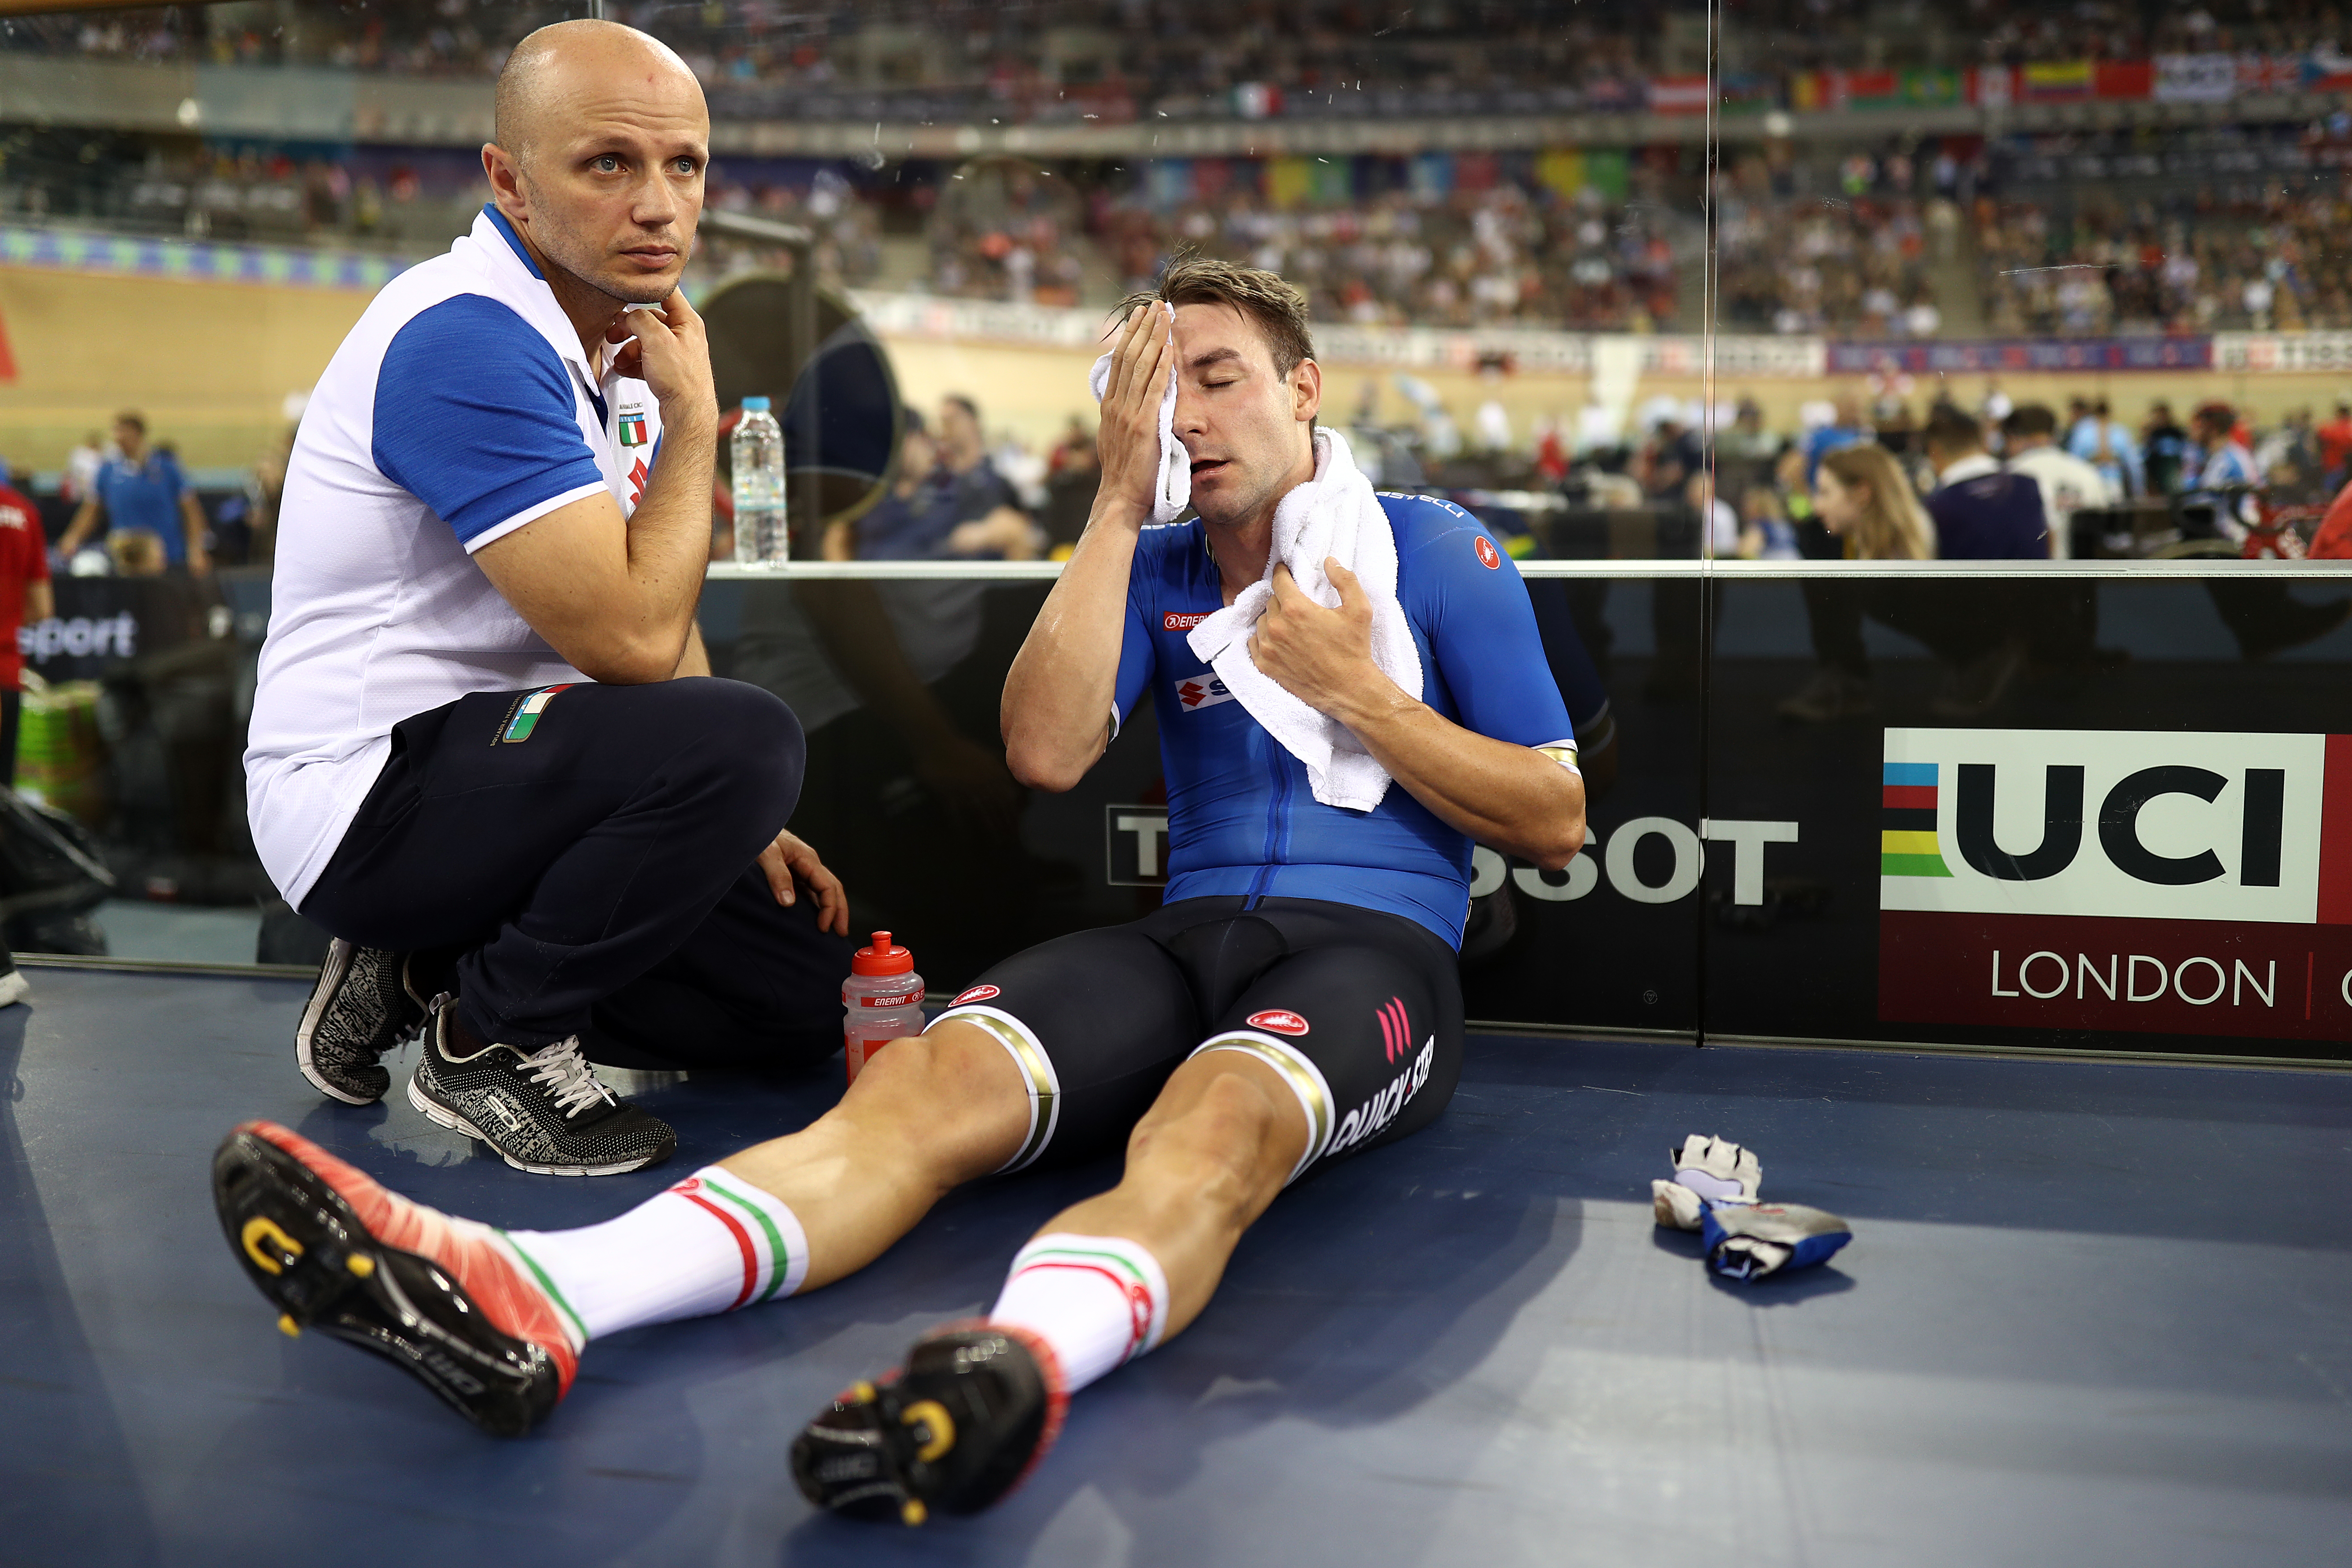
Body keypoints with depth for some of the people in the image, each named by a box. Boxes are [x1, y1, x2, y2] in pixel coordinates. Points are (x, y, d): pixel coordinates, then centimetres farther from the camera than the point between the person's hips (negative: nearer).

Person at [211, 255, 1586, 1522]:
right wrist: (1120, 497, -1)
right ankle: (519, 1303, -49)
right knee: (931, 1080, -28)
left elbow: (1557, 822, 7)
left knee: (1216, 1125, -40)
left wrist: (1357, 695, -5)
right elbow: (1047, 750, 0)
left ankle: (1020, 1362, -71)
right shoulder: (1156, 565, 19)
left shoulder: (1441, 551, 9)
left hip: (1373, 948, -2)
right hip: (1189, 934, 3)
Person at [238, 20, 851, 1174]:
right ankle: (488, 1039, -9)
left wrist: (742, 822, 4)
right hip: (368, 789, -9)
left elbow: (653, 624, 14)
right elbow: (632, 642, -27)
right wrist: (692, 423, -14)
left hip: (485, 766, 9)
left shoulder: (618, 350, 9)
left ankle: (429, 973, 11)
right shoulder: (467, 339, -21)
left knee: (810, 991, 5)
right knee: (745, 738, -31)